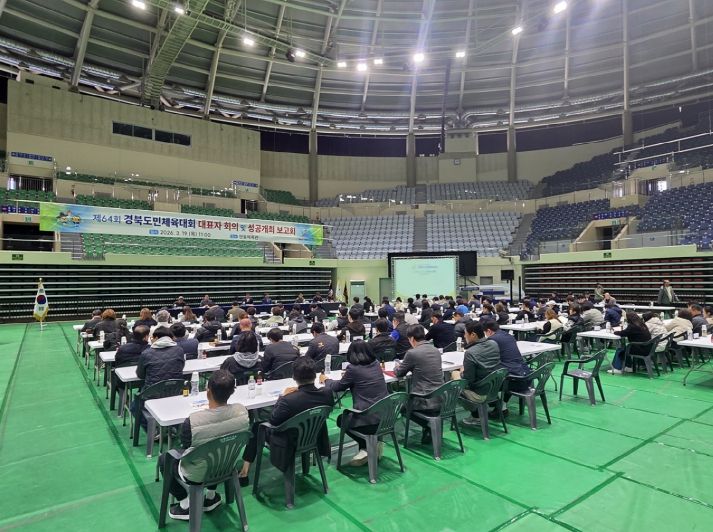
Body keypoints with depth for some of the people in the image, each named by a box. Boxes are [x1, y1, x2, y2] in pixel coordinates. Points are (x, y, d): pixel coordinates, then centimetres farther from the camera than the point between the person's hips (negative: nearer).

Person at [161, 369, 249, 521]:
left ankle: (185, 505, 24)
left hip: (197, 474, -3)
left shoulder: (192, 421, -35)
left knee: (163, 459, 24)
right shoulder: (242, 411, -24)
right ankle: (211, 497, 36)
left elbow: (186, 448, -13)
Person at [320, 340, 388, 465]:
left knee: (341, 419, 24)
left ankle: (367, 447, 10)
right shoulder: (376, 364, 5)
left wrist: (325, 380, 22)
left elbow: (337, 387, 3)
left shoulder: (353, 369, -12)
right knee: (347, 415, 31)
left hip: (369, 420, -6)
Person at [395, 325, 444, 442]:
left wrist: (396, 368, 21)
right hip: (441, 399, 7)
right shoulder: (436, 350, 6)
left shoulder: (412, 353, -15)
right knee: (407, 400, 32)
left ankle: (429, 425, 5)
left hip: (426, 401, -7)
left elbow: (399, 373, 0)